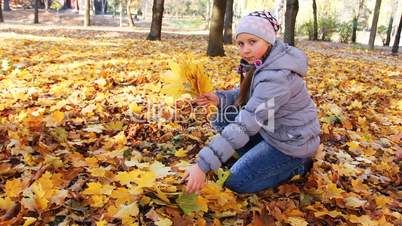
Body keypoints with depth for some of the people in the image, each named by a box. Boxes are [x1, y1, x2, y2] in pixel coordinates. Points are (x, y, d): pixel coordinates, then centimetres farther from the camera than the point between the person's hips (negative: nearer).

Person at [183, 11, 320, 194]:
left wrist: (203, 165, -37)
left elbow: (244, 126, -36)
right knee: (224, 119, 0)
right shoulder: (263, 61, -3)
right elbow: (249, 95, 10)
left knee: (236, 183, -5)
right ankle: (258, 160, 10)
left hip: (292, 142, -8)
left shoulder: (277, 77, -32)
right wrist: (219, 99, -10)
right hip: (272, 130, 9)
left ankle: (297, 164, 6)